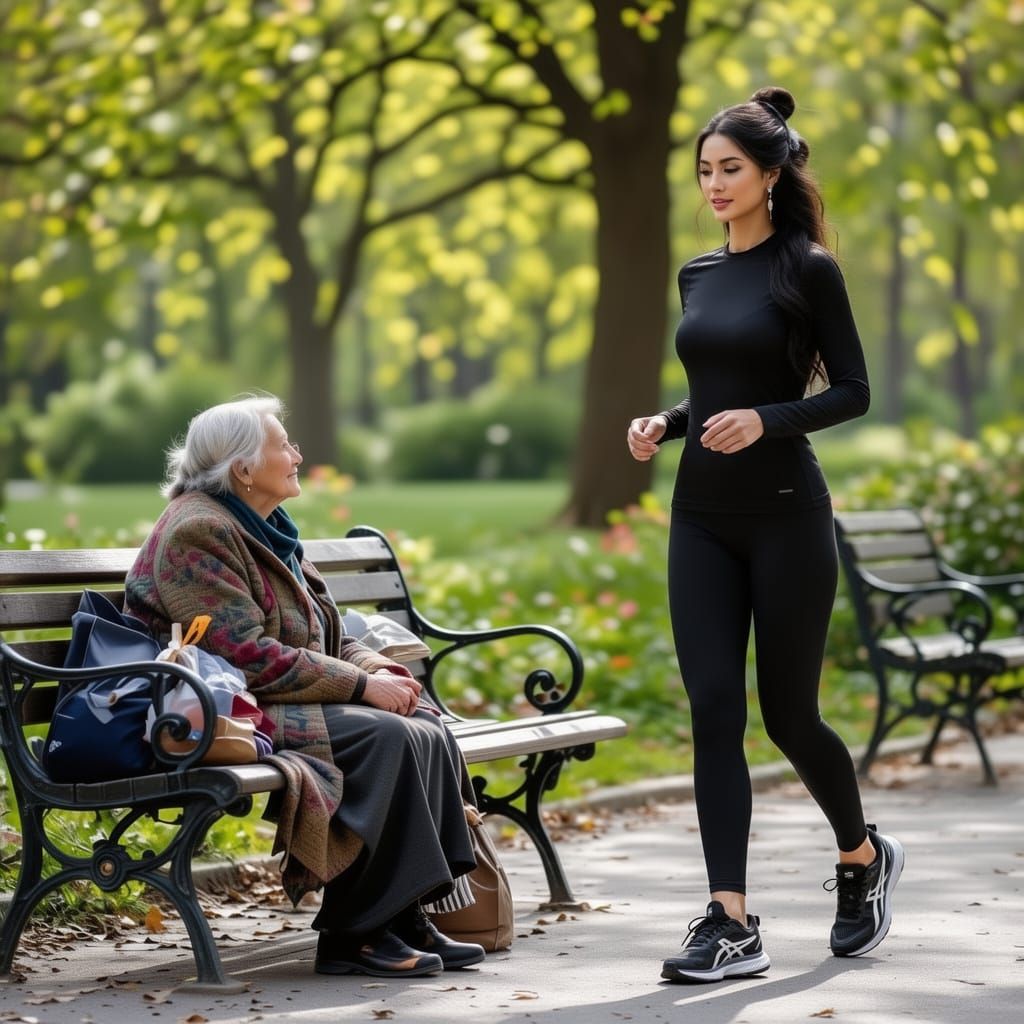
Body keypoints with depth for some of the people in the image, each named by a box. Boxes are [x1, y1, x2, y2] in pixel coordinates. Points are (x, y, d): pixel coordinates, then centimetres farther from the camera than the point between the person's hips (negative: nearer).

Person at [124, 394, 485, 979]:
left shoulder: (264, 529, 17)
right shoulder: (198, 533, -14)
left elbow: (323, 637, 20)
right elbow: (247, 656, -22)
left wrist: (378, 668, -2)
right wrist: (361, 685, -20)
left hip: (279, 699, 9)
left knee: (427, 728, -10)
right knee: (382, 736, -27)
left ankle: (407, 918, -11)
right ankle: (352, 935, -21)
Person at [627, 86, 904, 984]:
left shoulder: (807, 269, -6)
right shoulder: (698, 275, 13)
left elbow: (852, 392, -7)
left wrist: (765, 421, -22)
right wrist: (664, 424, 2)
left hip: (786, 515, -6)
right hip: (702, 517, 6)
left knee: (788, 712, 3)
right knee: (714, 711, -4)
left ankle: (864, 858, 31)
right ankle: (733, 924, -5)